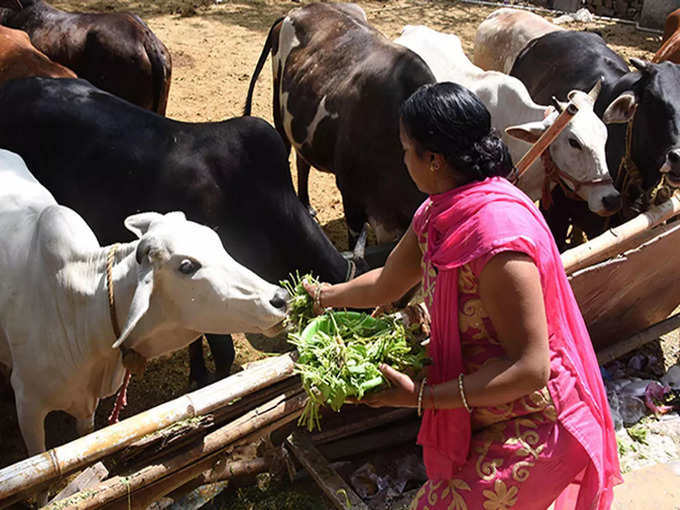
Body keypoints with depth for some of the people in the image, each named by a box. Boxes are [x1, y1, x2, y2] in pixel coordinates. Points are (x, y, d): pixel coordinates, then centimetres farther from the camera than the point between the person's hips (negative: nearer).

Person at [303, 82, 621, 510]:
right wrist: (323, 295, 27)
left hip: (532, 425, -8)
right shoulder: (439, 213, -3)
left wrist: (423, 396, -27)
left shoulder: (499, 234, -31)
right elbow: (385, 285, 14)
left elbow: (529, 369, -29)